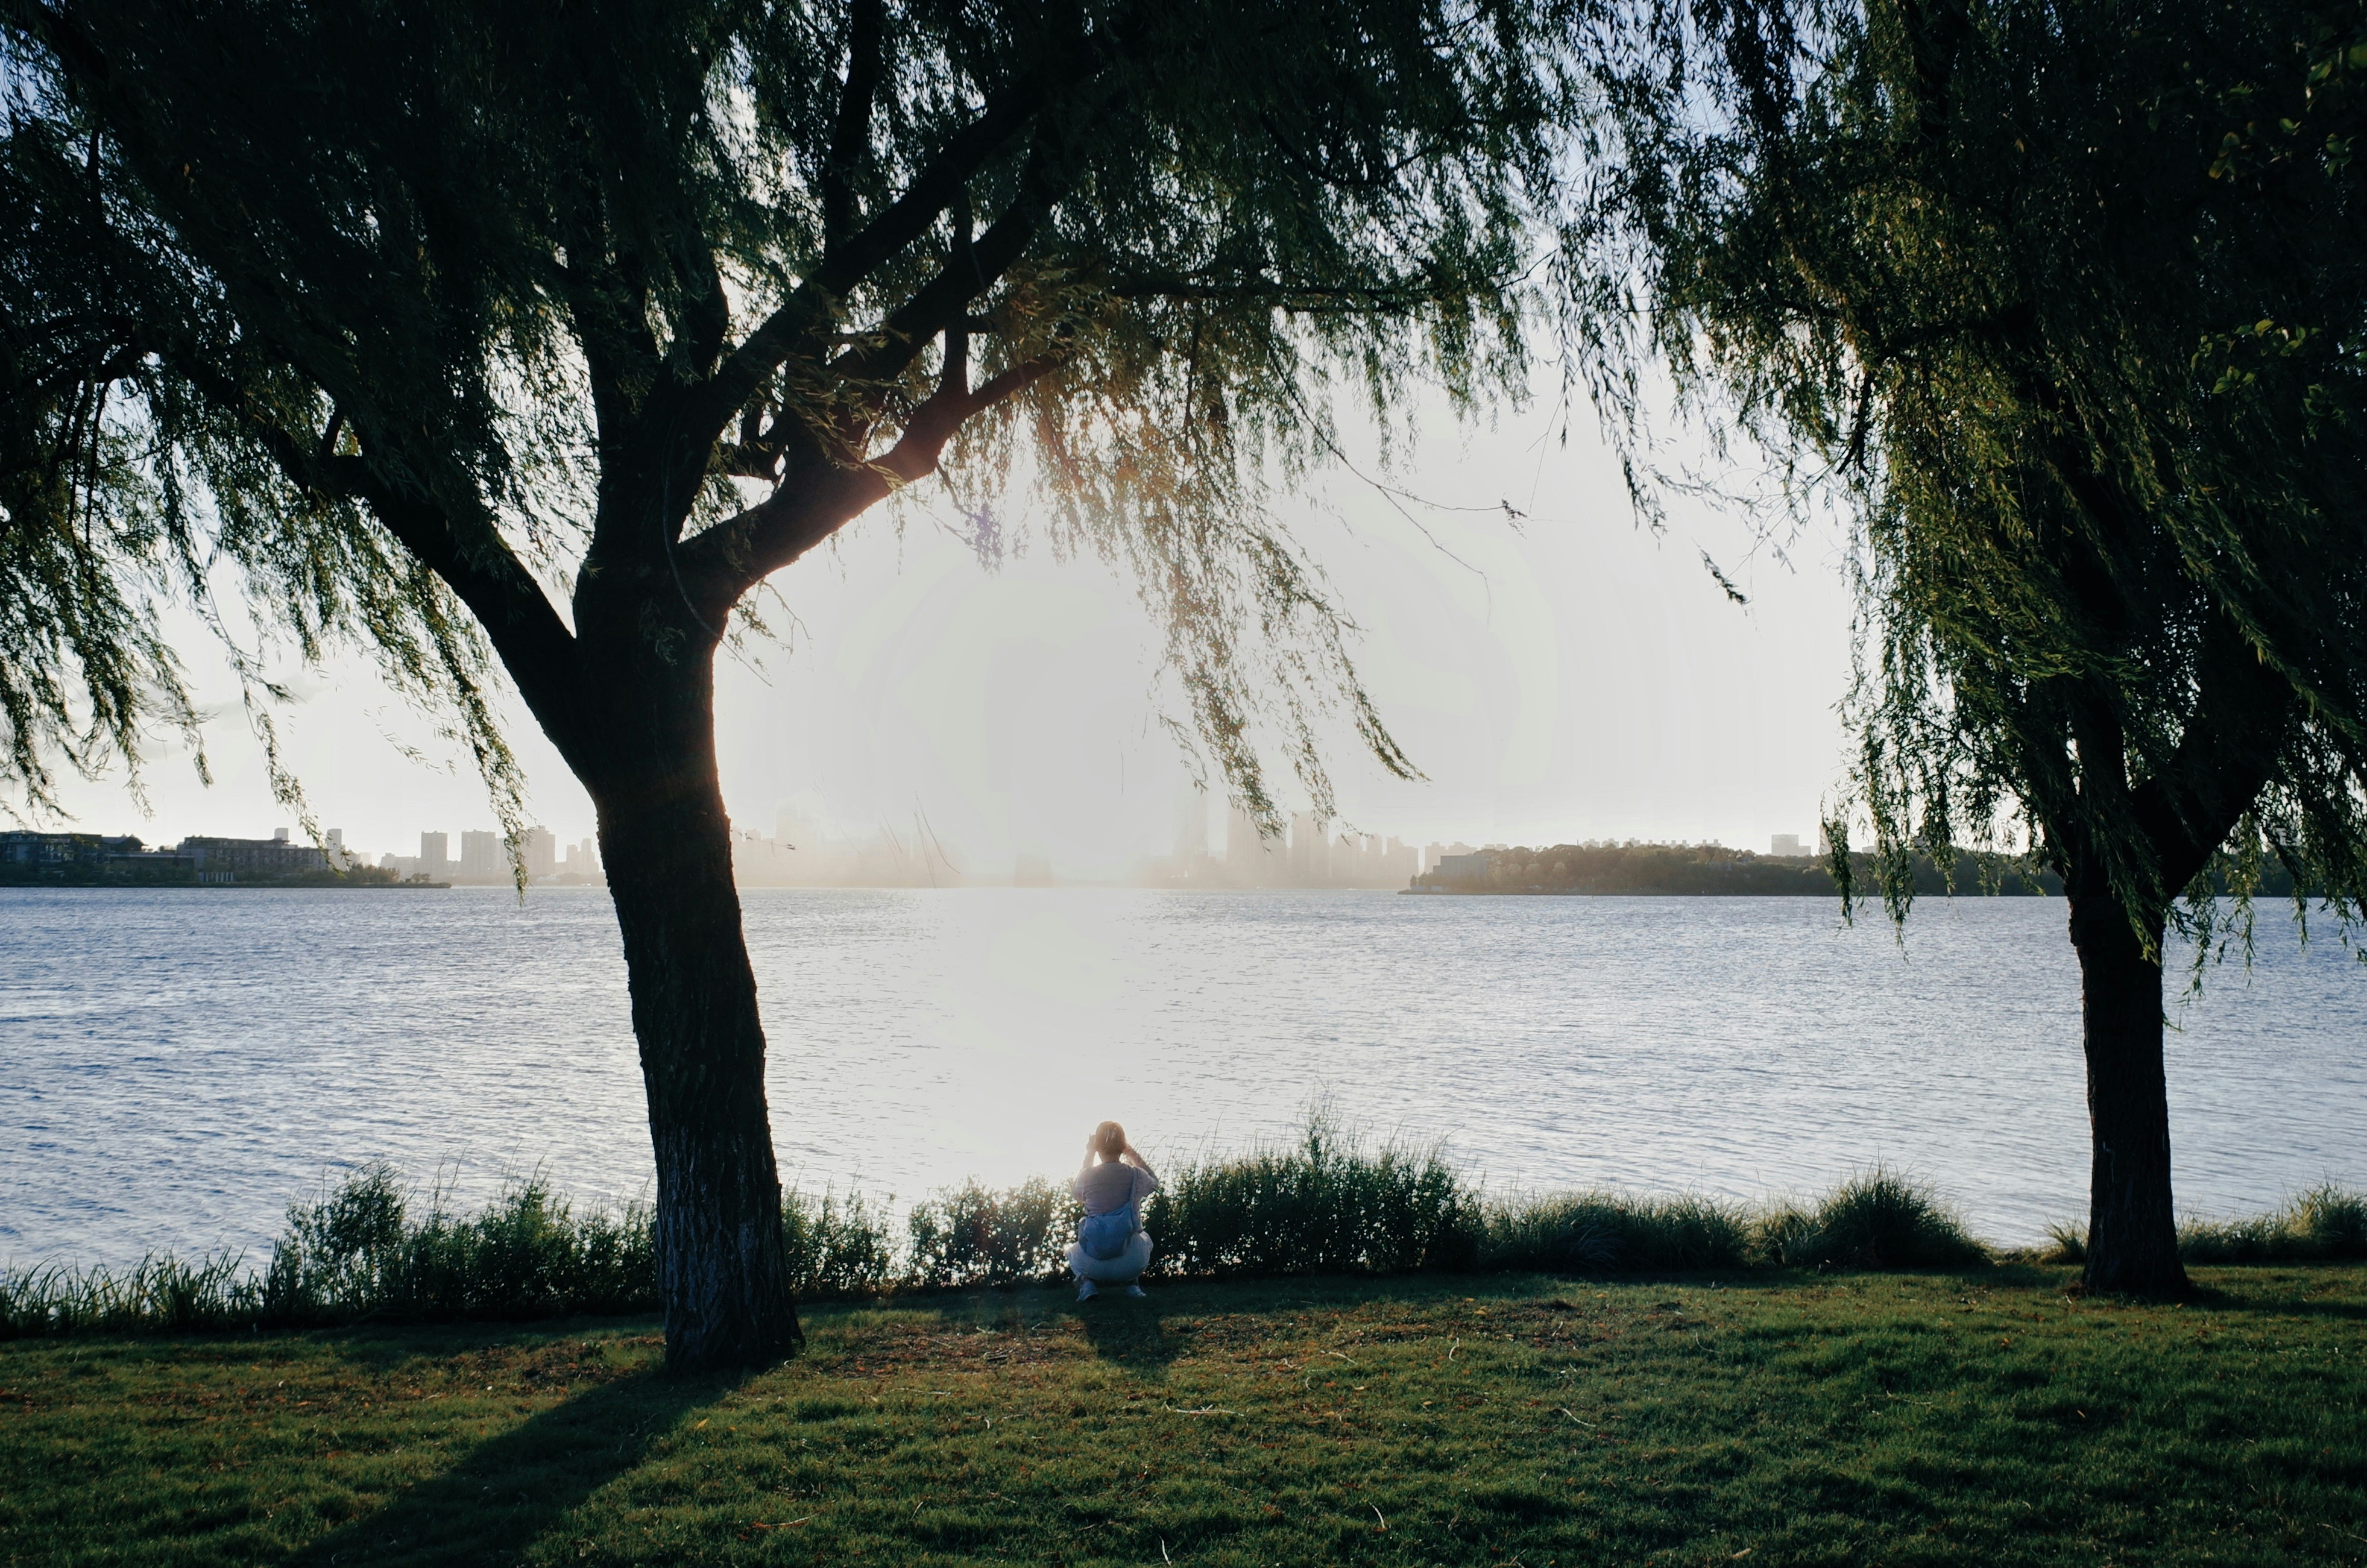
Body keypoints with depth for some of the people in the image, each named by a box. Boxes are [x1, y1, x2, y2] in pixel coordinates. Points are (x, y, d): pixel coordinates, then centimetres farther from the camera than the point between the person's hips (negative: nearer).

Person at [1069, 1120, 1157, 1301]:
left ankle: (1087, 1283, 6)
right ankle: (1132, 1283, 14)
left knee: (1073, 1252, 37)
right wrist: (1133, 1155, 21)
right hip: (1131, 1264, 1)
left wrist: (1088, 1157, 23)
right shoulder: (1137, 1176, -7)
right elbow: (1154, 1182, 20)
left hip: (1093, 1264, -1)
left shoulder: (1087, 1176, -8)